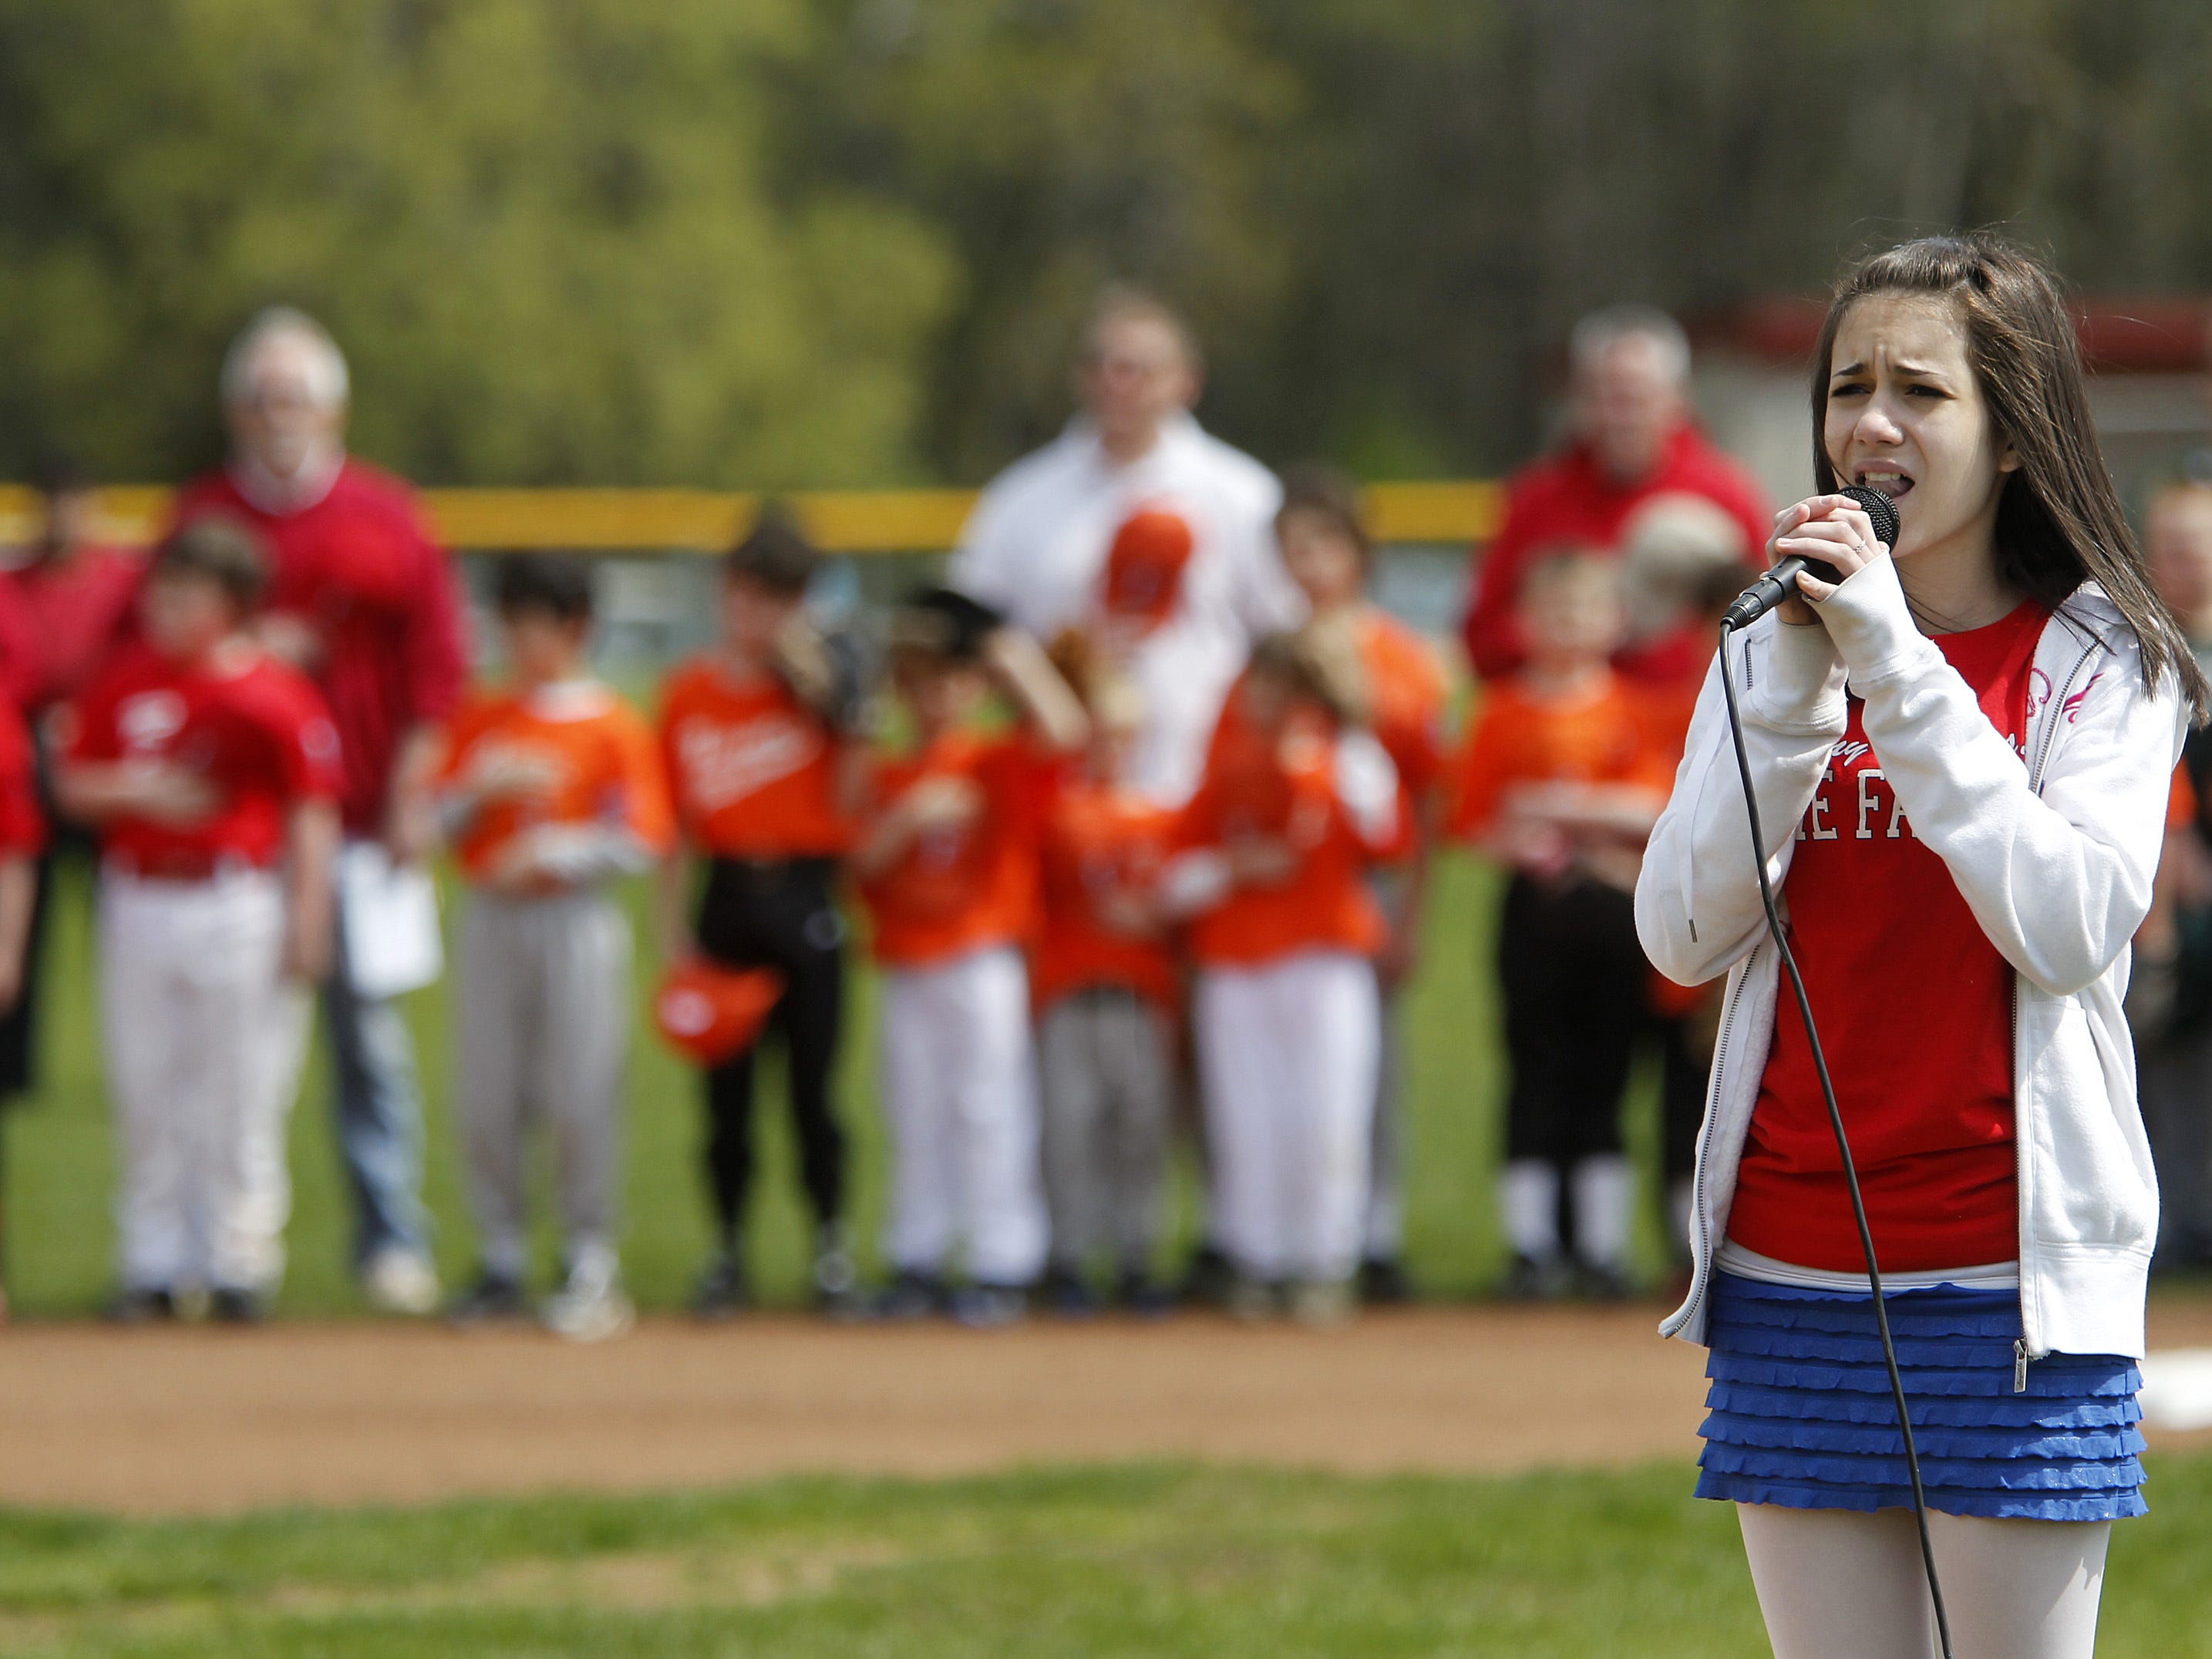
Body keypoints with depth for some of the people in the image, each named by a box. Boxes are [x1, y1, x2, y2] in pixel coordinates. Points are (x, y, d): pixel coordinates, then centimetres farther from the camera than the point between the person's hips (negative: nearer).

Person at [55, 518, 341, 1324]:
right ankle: (152, 1264, 14)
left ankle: (239, 1263, 7)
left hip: (241, 908, -4)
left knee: (240, 1091, 0)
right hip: (139, 905, 4)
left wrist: (308, 918, -9)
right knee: (144, 1092, 7)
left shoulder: (276, 691, -5)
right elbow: (72, 783, 9)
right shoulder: (121, 683, 6)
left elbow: (312, 811, -4)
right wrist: (136, 791, -11)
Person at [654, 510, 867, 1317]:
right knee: (726, 1085, 4)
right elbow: (676, 823, 8)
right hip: (727, 899, 2)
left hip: (806, 894, -2)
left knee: (813, 1080, 1)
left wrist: (842, 715, -16)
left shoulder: (822, 682, 1)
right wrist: (673, 924, 3)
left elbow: (849, 800, -5)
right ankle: (727, 1249, 14)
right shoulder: (689, 692, 5)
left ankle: (832, 1246, 11)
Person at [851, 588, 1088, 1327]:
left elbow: (1062, 731, -22)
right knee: (915, 1115, 9)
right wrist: (909, 819, -15)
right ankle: (917, 1260, 16)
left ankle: (1002, 1266, -1)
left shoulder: (1005, 760, -2)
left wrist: (1021, 666, -15)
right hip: (905, 963, 5)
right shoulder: (891, 776, 10)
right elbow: (865, 862, 0)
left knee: (989, 1108, -5)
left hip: (982, 962, -5)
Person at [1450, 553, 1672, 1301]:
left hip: (1612, 903, 0)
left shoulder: (1628, 709, 3)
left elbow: (1655, 809, -7)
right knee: (1537, 1075, 1)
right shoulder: (1505, 712, 3)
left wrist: (1573, 807, -16)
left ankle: (1603, 1243, 10)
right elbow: (1471, 819, 2)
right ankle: (1531, 1243, 6)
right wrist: (1512, 839, -16)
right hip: (1535, 908, 0)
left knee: (1603, 1074, 4)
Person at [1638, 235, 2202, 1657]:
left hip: (2013, 1269, -4)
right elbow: (1686, 937, 0)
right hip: (1793, 1263, 4)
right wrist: (1799, 681, -10)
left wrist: (1901, 669, -17)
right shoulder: (1781, 645, 12)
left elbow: (2071, 929, -16)